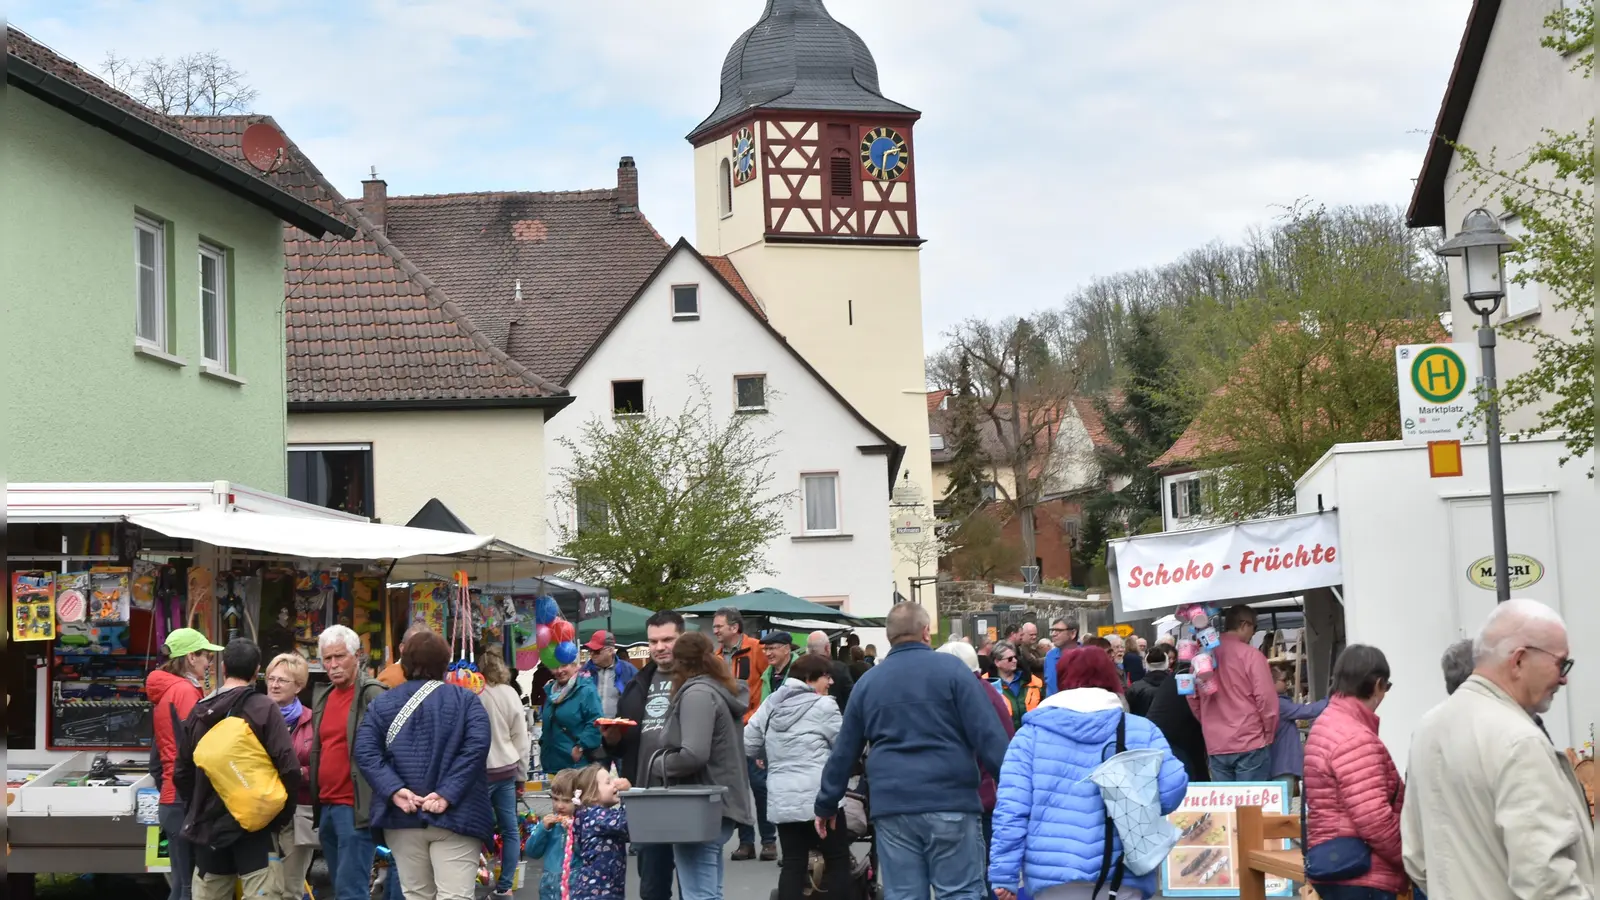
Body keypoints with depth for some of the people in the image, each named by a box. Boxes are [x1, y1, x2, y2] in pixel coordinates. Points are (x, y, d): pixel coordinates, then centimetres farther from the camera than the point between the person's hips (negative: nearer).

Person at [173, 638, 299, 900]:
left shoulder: (199, 711, 6)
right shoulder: (264, 709, -9)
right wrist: (284, 814, -1)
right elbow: (288, 767, -15)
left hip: (207, 824, 5)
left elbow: (181, 772, 13)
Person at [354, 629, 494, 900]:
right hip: (455, 816, -3)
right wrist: (447, 794, -15)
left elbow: (365, 751, -5)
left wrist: (394, 790, -11)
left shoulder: (382, 704, 9)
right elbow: (477, 746, -12)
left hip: (402, 817, 3)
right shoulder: (466, 700, 3)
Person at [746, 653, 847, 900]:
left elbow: (747, 745, 12)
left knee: (793, 864, 8)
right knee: (838, 861, 5)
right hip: (818, 797, -6)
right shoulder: (823, 706, -7)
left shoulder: (771, 704, 10)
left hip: (780, 800, 6)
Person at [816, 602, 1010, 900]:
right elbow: (987, 733, -8)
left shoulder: (867, 682, 12)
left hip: (891, 806, 4)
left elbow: (843, 753, 16)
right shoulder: (950, 669, -1)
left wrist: (826, 805, 26)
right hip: (950, 801, -3)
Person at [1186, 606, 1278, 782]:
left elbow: (1192, 697, 14)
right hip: (1250, 743, -5)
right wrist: (1269, 734, 2)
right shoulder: (1250, 654, -9)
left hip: (1215, 745, 5)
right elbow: (1266, 698, -12)